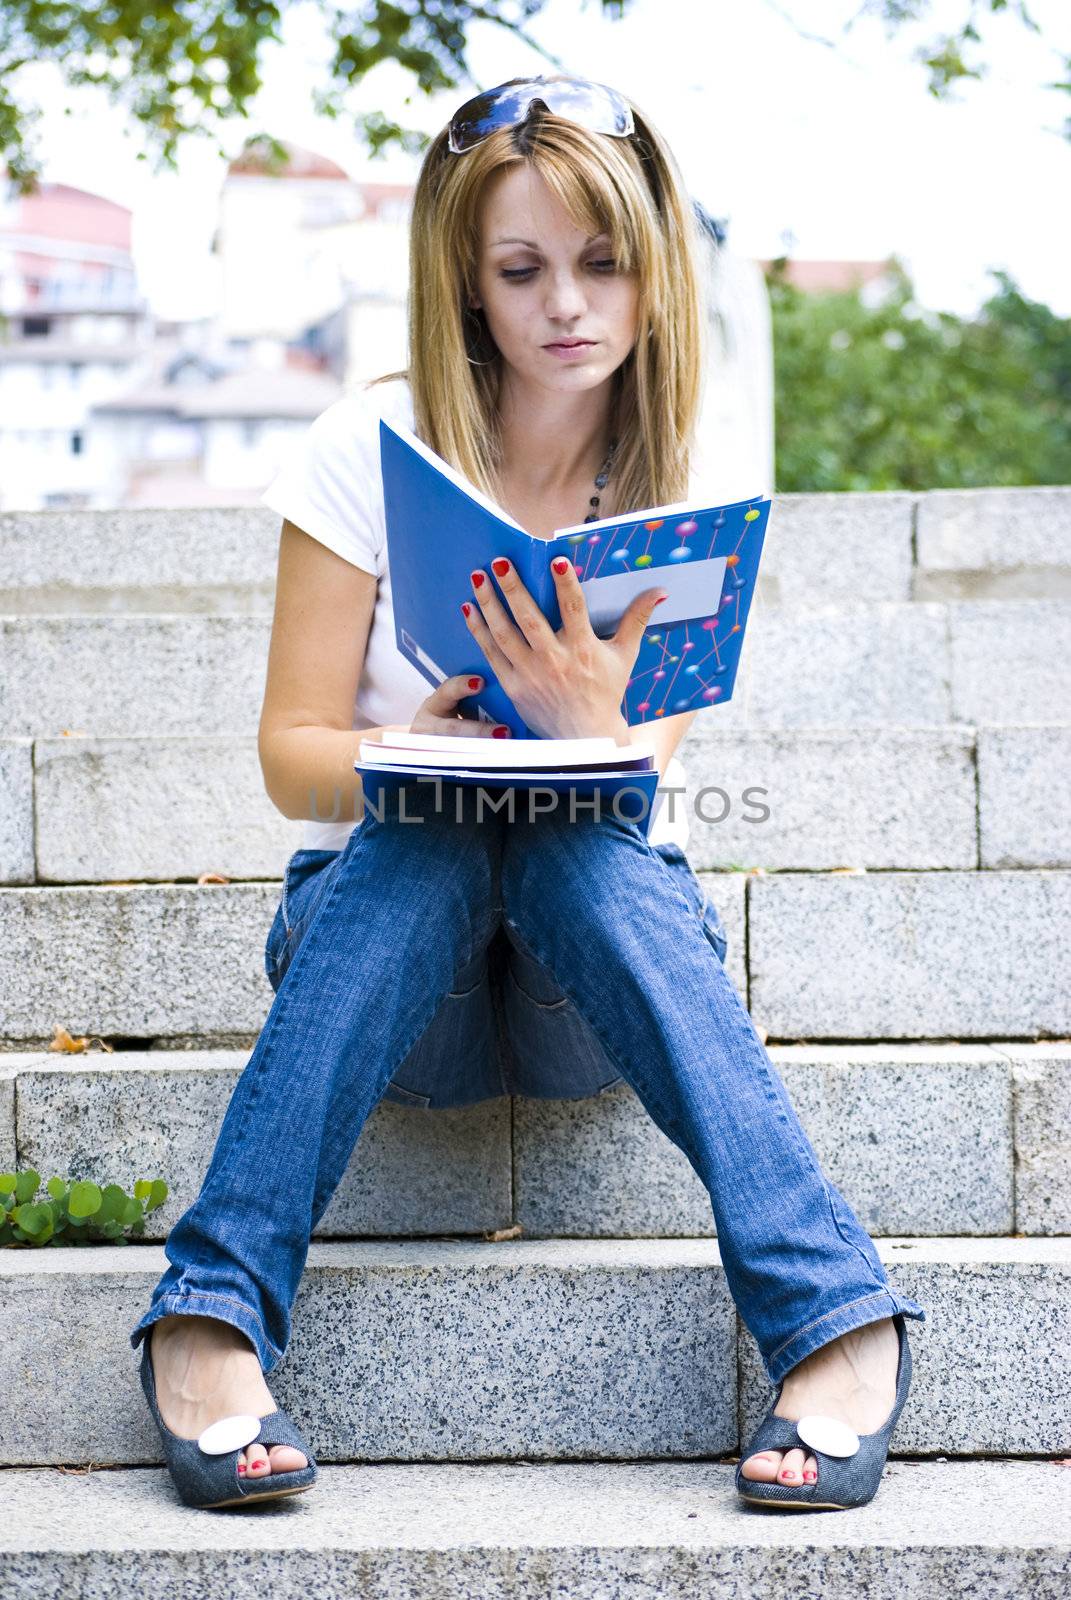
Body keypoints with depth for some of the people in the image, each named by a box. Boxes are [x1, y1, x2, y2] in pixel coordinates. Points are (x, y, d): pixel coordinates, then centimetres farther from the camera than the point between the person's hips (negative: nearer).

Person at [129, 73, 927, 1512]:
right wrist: (416, 751, -28)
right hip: (386, 919, 0)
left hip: (609, 948, 0)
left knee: (580, 842, -34)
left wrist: (584, 726, -34)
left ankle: (835, 1318, -44)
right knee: (431, 835, -34)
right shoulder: (372, 448, -5)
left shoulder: (687, 487, -2)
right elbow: (293, 758, -5)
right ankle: (213, 1315, -42)